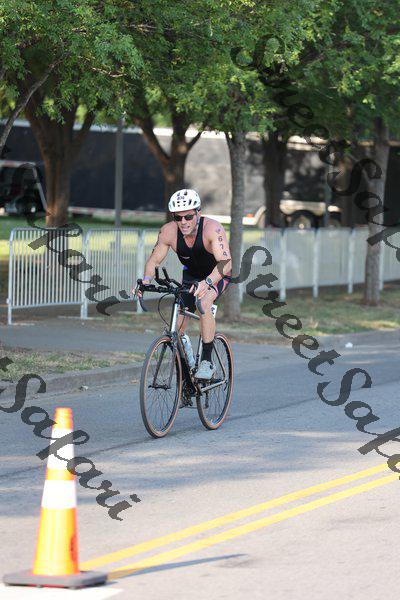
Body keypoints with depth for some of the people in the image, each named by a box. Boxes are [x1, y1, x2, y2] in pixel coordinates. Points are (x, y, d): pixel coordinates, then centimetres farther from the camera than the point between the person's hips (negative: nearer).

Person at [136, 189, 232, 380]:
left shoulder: (212, 228, -34)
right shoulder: (168, 231, -22)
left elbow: (225, 262, -44)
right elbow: (154, 260, -13)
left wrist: (207, 283, -60)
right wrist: (146, 280, -34)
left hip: (217, 275, -4)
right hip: (191, 275, 5)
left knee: (203, 302, -34)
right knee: (177, 328, -6)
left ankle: (207, 361, -25)